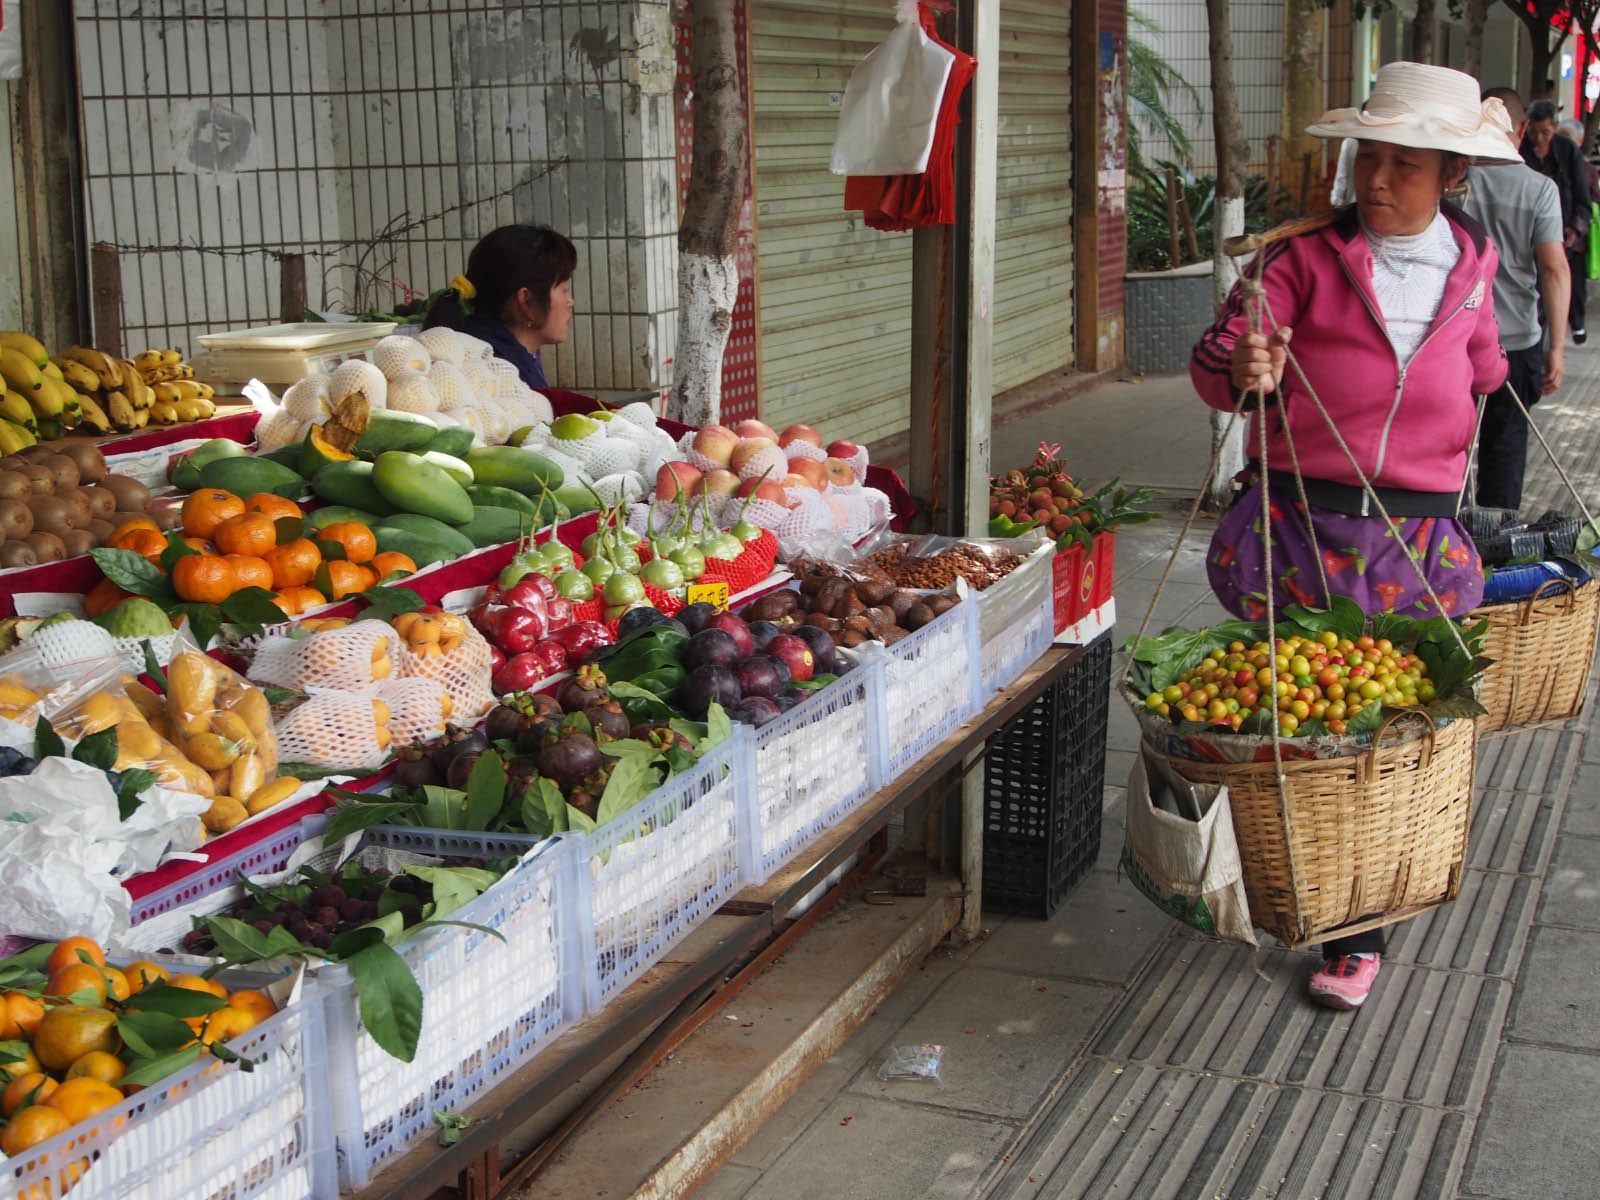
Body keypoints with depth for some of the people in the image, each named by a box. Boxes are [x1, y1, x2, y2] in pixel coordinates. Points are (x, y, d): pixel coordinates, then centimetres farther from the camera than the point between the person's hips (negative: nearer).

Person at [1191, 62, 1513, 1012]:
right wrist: (1243, 372, -35)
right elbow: (1214, 362, -16)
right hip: (1299, 529, -2)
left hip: (1418, 544, 2)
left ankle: (1360, 935, 20)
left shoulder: (1472, 263, 6)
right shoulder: (1307, 258, -5)